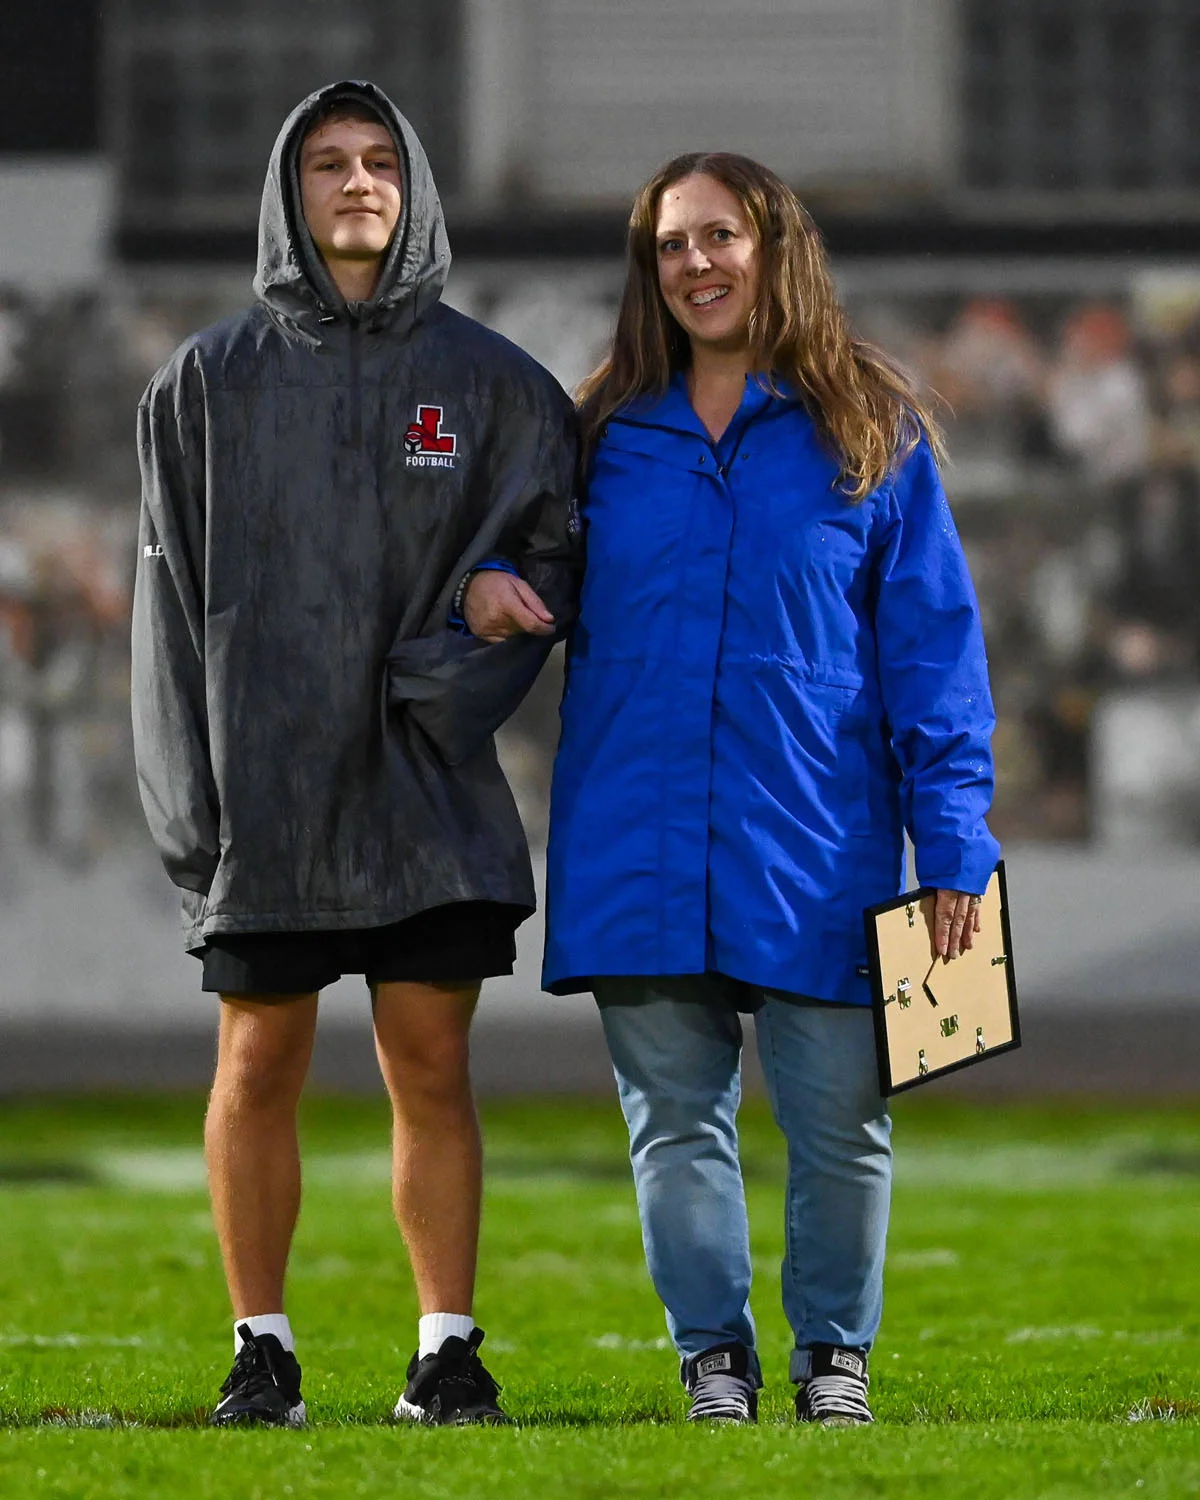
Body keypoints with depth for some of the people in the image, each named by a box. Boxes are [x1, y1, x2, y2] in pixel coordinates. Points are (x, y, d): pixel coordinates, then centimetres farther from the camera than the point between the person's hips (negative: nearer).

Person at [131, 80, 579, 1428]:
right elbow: (172, 592, 4)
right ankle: (261, 1350, 11)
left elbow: (556, 548, 9)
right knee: (260, 1063, 2)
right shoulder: (210, 380, 6)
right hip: (264, 781, 0)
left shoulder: (488, 382, 7)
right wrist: (188, 796, -3)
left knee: (431, 1068, 0)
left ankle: (448, 1349, 7)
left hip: (425, 785, 0)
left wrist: (502, 591, -15)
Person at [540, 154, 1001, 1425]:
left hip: (815, 843, -2)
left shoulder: (870, 435, 4)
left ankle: (834, 1349, 20)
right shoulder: (606, 437, 9)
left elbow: (931, 645, 2)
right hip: (642, 848, 2)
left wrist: (953, 844, -5)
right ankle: (713, 1353, 18)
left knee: (839, 1120, 3)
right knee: (674, 1117, 6)